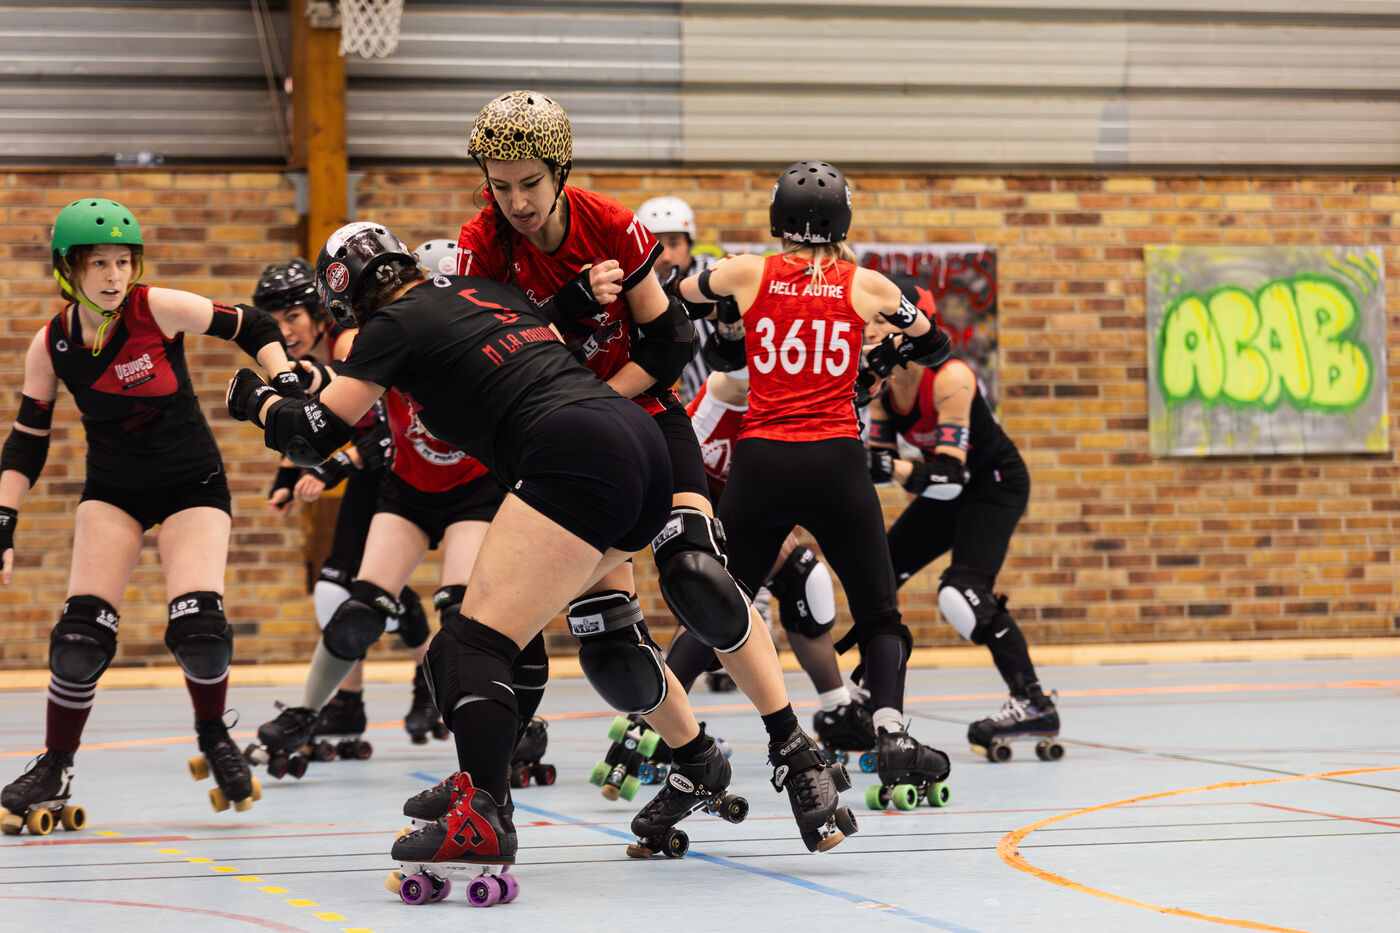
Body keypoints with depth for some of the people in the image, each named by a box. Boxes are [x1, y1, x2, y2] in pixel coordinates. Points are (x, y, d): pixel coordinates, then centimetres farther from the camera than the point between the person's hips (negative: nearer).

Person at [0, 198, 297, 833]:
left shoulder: (159, 309, -17)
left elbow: (254, 329, -5)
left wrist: (287, 389, -17)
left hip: (191, 481, -2)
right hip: (112, 488, 2)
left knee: (199, 630, -19)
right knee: (81, 634, -14)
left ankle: (212, 736, 12)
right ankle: (54, 771, 2)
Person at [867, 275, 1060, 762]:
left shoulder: (949, 378, -31)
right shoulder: (881, 380, -9)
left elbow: (948, 477, -37)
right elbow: (880, 460, -3)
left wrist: (897, 469, -51)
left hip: (996, 484, -9)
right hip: (947, 489, 9)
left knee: (963, 593, -26)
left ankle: (1033, 705, -21)